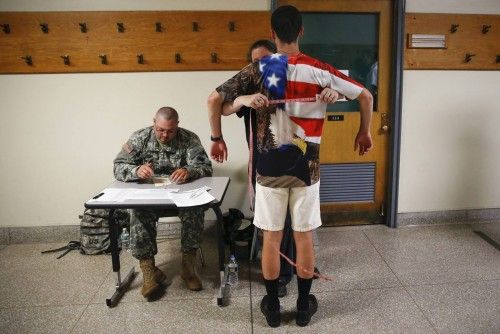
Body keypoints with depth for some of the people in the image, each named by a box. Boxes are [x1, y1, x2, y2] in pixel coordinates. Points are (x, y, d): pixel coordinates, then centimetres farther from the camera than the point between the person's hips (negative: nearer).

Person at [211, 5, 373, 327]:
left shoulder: (257, 69, -4)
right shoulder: (319, 70, -2)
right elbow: (366, 96, 6)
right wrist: (364, 133, 17)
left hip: (270, 167, 0)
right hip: (306, 166, 1)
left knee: (272, 238, 11)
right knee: (304, 237, 13)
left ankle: (272, 306, 26)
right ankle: (304, 306, 28)